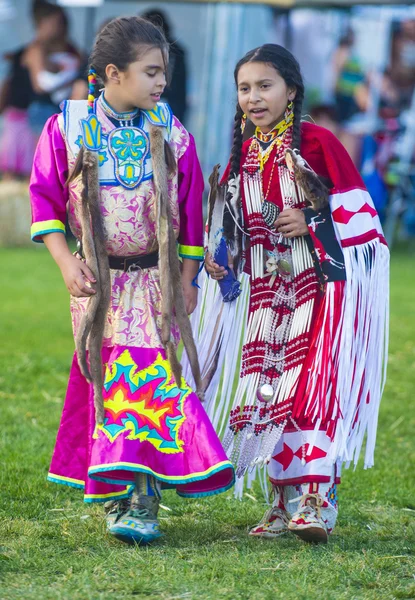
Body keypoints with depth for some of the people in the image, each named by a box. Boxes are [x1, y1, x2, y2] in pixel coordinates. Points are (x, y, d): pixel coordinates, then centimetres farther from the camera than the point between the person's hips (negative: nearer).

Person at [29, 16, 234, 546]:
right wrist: (66, 262, -12)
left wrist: (187, 279, 7)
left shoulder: (170, 133, -2)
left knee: (151, 376, -10)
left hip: (155, 278, 0)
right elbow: (44, 199, -1)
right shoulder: (67, 128, -6)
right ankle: (116, 494, 12)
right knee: (104, 378, 1)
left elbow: (191, 210, 6)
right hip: (98, 279, 0)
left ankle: (144, 500, -12)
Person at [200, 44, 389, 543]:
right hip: (267, 292, 6)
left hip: (321, 284, -6)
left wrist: (311, 223, -17)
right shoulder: (243, 155, 11)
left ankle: (317, 502, -17)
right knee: (269, 393, 4)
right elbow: (231, 228, 21)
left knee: (312, 389, -15)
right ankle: (286, 501, 14)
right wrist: (217, 258, 4)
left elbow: (356, 212, -5)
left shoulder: (316, 142, -6)